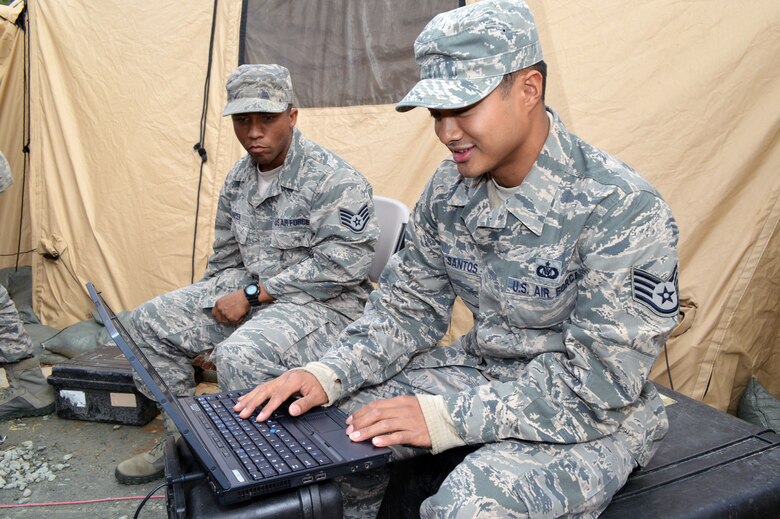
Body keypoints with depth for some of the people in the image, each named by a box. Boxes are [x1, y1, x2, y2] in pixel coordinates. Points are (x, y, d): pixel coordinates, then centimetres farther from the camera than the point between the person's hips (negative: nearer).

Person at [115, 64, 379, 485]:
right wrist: (221, 303, 5)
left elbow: (341, 263, -24)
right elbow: (226, 256, 20)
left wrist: (254, 293, -20)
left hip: (321, 304, -8)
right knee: (150, 321, 3)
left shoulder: (334, 180, -17)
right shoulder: (238, 178, 9)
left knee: (239, 355, -35)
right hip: (247, 292, 8)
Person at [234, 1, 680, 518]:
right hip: (484, 372, 6)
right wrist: (328, 374, -13)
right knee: (334, 413, -5)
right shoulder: (450, 190, -4)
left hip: (595, 415, -5)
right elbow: (408, 306, 3)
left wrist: (446, 418, -28)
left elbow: (597, 383, -24)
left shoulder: (624, 210, -24)